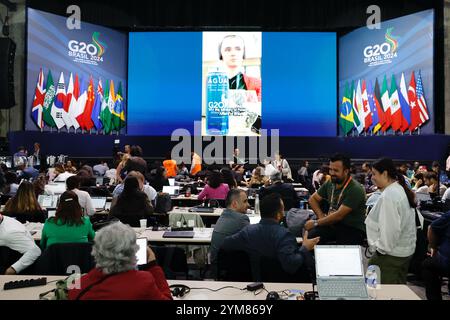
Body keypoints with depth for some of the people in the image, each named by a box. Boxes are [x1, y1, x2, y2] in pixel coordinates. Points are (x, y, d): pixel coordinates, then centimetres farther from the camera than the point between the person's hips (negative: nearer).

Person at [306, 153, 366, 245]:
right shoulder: (329, 183, 7)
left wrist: (316, 223, -12)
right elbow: (312, 199, 18)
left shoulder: (355, 189, -16)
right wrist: (321, 216, 0)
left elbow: (339, 215, -19)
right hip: (332, 224, 5)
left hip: (352, 229, -5)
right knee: (310, 236, -24)